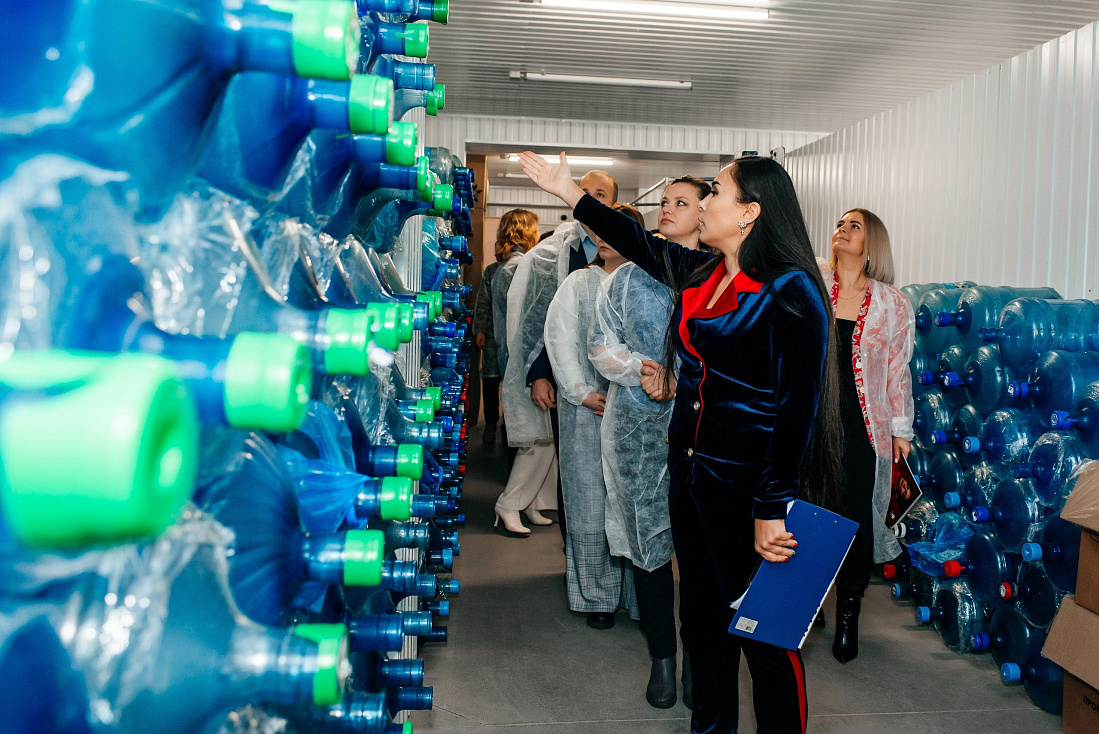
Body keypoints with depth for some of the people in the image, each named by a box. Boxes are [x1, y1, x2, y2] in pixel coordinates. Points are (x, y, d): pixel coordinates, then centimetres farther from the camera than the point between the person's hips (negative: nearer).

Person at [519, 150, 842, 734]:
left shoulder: (791, 293, -17)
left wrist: (772, 509, -22)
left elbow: (799, 409, -20)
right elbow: (639, 243, 21)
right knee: (702, 614, 20)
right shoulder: (701, 274, 6)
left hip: (747, 486, -8)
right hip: (688, 471, 8)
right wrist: (567, 191, 23)